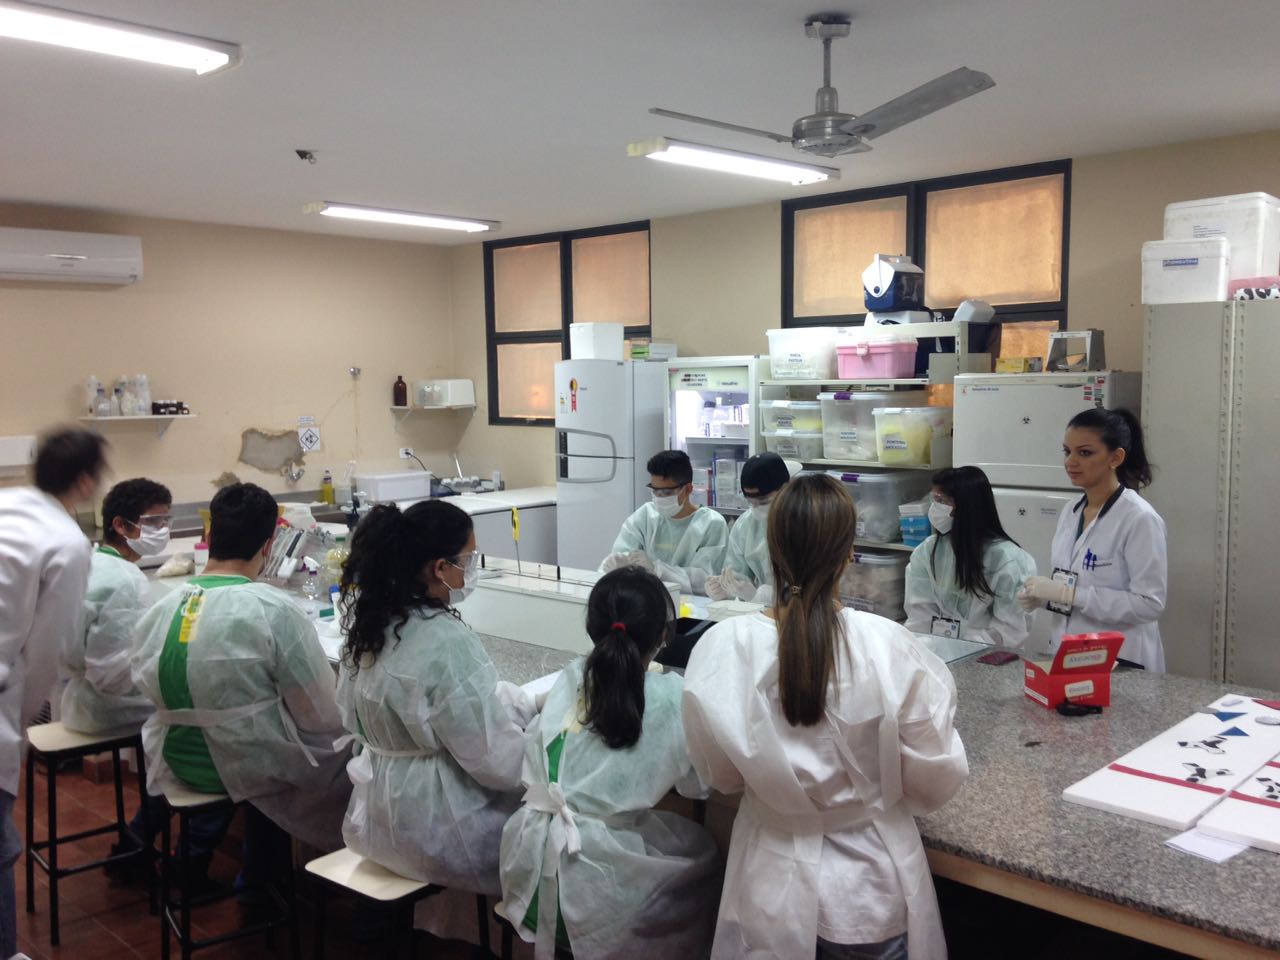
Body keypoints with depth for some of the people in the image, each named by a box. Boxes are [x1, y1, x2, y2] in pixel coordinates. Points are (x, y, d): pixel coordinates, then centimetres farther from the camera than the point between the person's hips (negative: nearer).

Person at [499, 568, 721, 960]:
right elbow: (698, 785, 2)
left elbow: (532, 764, 7)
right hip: (594, 890, -4)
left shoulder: (569, 679, 1)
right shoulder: (673, 698, -9)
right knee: (701, 853, 22)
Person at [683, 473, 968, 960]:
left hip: (774, 889, 1)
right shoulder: (891, 647, -23)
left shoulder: (723, 648, -19)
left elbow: (718, 775, -5)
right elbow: (937, 779, -11)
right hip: (872, 890, -1)